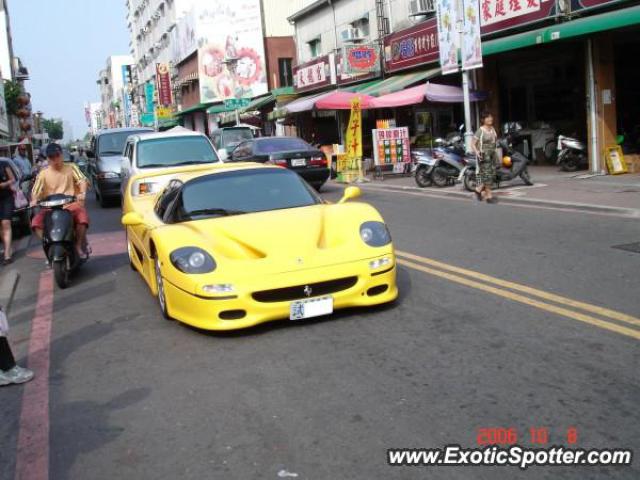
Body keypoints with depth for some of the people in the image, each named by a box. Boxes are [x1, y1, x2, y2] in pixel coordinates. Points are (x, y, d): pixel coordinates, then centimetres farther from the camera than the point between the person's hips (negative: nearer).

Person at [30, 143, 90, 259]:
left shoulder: (71, 168, 7)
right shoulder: (43, 174, 8)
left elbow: (82, 180, -4)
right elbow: (35, 191, 2)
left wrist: (82, 193, -26)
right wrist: (34, 200, -21)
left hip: (71, 204, -2)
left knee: (83, 217, -33)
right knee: (36, 222, -24)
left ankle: (80, 245, -10)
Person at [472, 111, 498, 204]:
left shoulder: (492, 129, 9)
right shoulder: (480, 130, -11)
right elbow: (473, 144, -11)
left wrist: (495, 151, 17)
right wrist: (477, 152, -25)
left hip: (492, 154, 7)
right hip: (484, 155, -7)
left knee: (492, 174, 7)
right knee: (487, 174, -7)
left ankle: (479, 189, 23)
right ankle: (489, 196, 1)